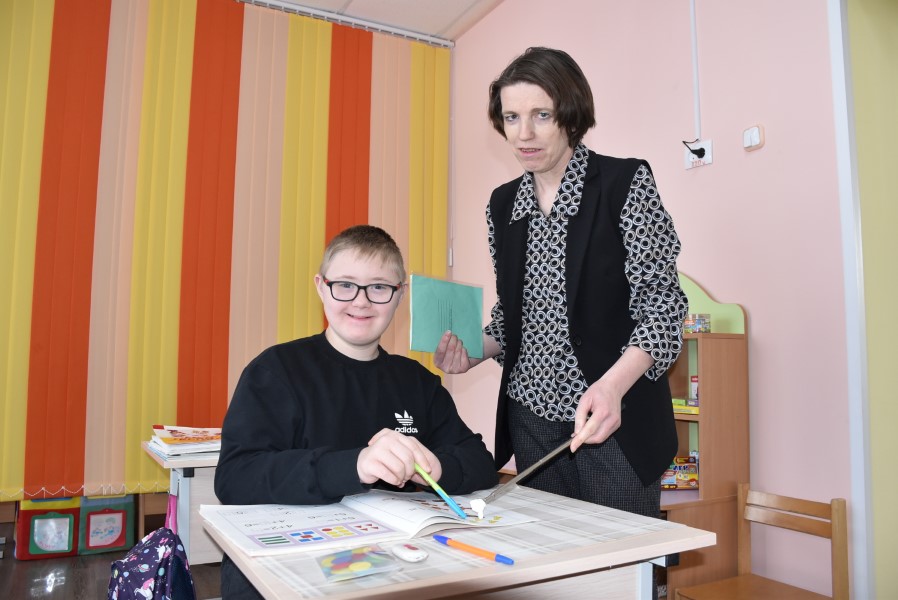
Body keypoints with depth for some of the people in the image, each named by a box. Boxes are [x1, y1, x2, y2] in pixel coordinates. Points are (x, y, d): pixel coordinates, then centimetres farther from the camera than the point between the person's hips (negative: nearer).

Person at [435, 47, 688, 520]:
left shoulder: (626, 182, -7)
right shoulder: (503, 204, 8)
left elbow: (660, 302, -12)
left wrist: (612, 384, -27)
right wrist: (474, 351, -2)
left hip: (614, 417, -4)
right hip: (530, 418, 5)